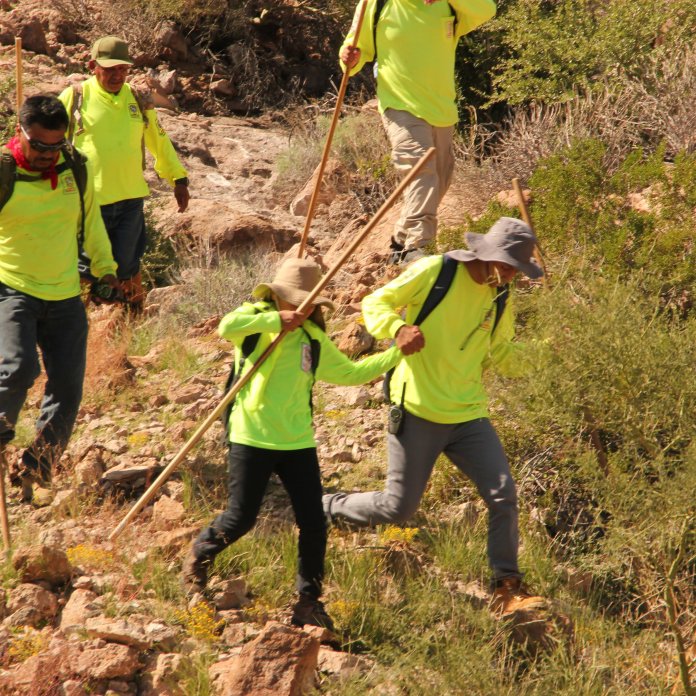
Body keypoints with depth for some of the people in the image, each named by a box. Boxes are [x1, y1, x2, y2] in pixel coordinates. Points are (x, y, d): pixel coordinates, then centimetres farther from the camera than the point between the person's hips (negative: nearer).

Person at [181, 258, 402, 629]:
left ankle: (308, 601, 12)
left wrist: (395, 353, 14)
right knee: (240, 519, -1)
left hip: (298, 442, 4)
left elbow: (350, 372, 19)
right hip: (252, 440, -4)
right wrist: (276, 320, -24)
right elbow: (227, 327, -25)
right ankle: (199, 554, 31)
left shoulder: (313, 338, 12)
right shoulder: (256, 318, -2)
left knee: (313, 523, -2)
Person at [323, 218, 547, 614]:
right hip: (418, 413, -5)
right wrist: (398, 329, -26)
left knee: (504, 495, -7)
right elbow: (376, 303, -4)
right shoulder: (434, 272, -9)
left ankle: (508, 588, 5)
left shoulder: (499, 301, 9)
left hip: (469, 415, 5)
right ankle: (325, 509, 24)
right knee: (399, 507, -2)